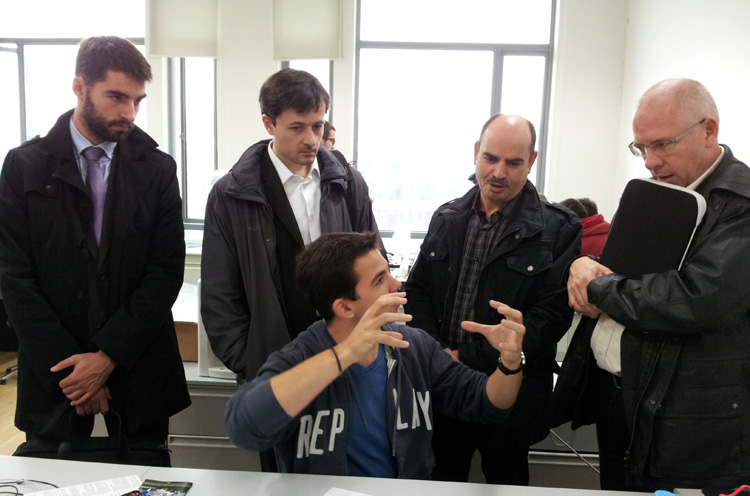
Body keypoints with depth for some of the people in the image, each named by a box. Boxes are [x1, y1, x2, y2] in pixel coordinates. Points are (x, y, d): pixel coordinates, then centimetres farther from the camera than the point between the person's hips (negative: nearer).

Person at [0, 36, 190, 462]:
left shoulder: (157, 169, 0)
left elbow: (166, 272, -4)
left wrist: (107, 356, -11)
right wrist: (68, 366, -9)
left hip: (140, 375, 0)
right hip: (53, 379, 0)